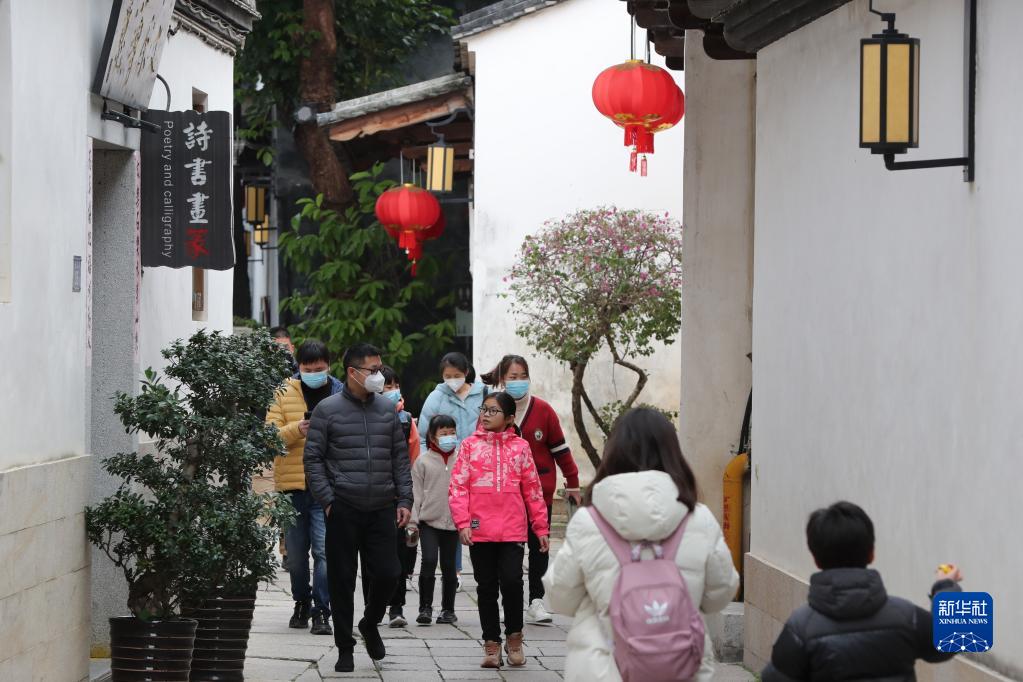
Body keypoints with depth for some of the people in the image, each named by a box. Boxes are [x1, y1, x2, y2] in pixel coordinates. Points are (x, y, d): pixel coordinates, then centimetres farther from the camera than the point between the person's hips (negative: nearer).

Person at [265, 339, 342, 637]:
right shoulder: (284, 393, 6)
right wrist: (296, 430, -19)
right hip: (292, 486, 1)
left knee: (324, 550, -10)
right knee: (296, 552, 10)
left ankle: (321, 611, -6)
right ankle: (301, 602, 28)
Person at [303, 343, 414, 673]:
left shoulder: (388, 409, 9)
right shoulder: (327, 410, -1)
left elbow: (400, 457, 13)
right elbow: (313, 459, -1)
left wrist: (404, 500, 6)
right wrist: (327, 500, -9)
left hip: (381, 510, 3)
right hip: (343, 510, -3)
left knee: (388, 573, -3)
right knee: (342, 581, 2)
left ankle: (370, 625, 26)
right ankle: (345, 649, 13)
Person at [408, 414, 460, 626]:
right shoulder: (423, 461, 1)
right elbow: (416, 493, 1)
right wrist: (413, 521, -3)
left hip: (453, 521, 2)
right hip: (429, 521, -2)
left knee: (449, 566, 9)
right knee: (429, 561, -14)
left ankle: (448, 609, 19)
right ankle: (425, 608, -6)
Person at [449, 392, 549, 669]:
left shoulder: (520, 447, 6)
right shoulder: (470, 445, 5)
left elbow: (533, 490, 9)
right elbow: (458, 486, 1)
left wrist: (541, 528, 8)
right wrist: (462, 523, -9)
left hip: (512, 529, -1)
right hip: (480, 530, 1)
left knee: (511, 581, -11)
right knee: (487, 587, 7)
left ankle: (514, 638, 10)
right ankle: (491, 645, 16)